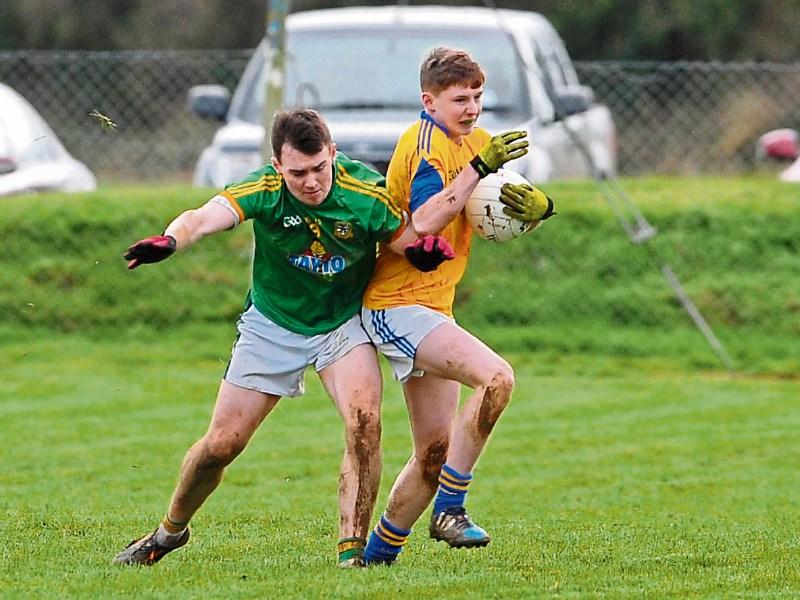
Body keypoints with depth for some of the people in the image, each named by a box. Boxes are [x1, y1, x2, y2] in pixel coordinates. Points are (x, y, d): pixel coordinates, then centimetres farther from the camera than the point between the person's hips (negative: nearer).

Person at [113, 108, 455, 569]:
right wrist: (170, 240, -62)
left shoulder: (367, 193, -21)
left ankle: (353, 547, -18)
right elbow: (205, 218, -40)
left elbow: (410, 245, -7)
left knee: (364, 419, -26)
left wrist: (426, 248, -32)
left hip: (343, 323, 0)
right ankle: (170, 531, 30)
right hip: (272, 325, 0)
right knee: (222, 443, 3)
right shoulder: (265, 191, -24)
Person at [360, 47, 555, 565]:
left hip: (434, 308, 10)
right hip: (399, 306, -10)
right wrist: (479, 167, -28)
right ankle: (450, 508, -22)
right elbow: (424, 221, -26)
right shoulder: (425, 141, -12)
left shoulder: (474, 141, 14)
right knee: (497, 377, -29)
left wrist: (538, 205, -11)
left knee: (435, 453, 12)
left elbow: (512, 210, 12)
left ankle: (378, 555, 23)